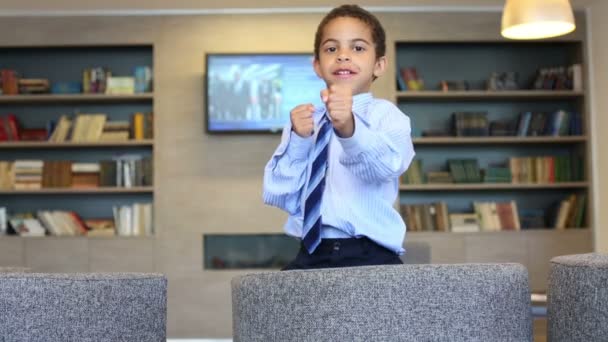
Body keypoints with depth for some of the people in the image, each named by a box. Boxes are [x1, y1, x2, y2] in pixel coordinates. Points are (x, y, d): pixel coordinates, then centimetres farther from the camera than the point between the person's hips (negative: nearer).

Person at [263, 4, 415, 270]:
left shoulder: (385, 114, 0)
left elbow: (386, 164, -21)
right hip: (312, 256, 3)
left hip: (370, 257, -3)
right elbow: (279, 196, 5)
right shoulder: (303, 121, 11)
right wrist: (297, 140, -9)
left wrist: (349, 127, -39)